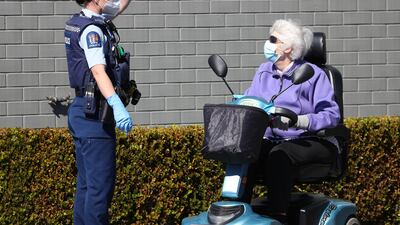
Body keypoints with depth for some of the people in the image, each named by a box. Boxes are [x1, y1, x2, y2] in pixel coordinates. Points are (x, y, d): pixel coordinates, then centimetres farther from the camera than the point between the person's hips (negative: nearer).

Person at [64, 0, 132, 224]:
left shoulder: (80, 21, 14)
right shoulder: (91, 29, -15)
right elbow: (98, 71, -29)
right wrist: (117, 105, -42)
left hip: (81, 111, 10)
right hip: (94, 114, -10)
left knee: (87, 183, 12)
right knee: (101, 183, -9)